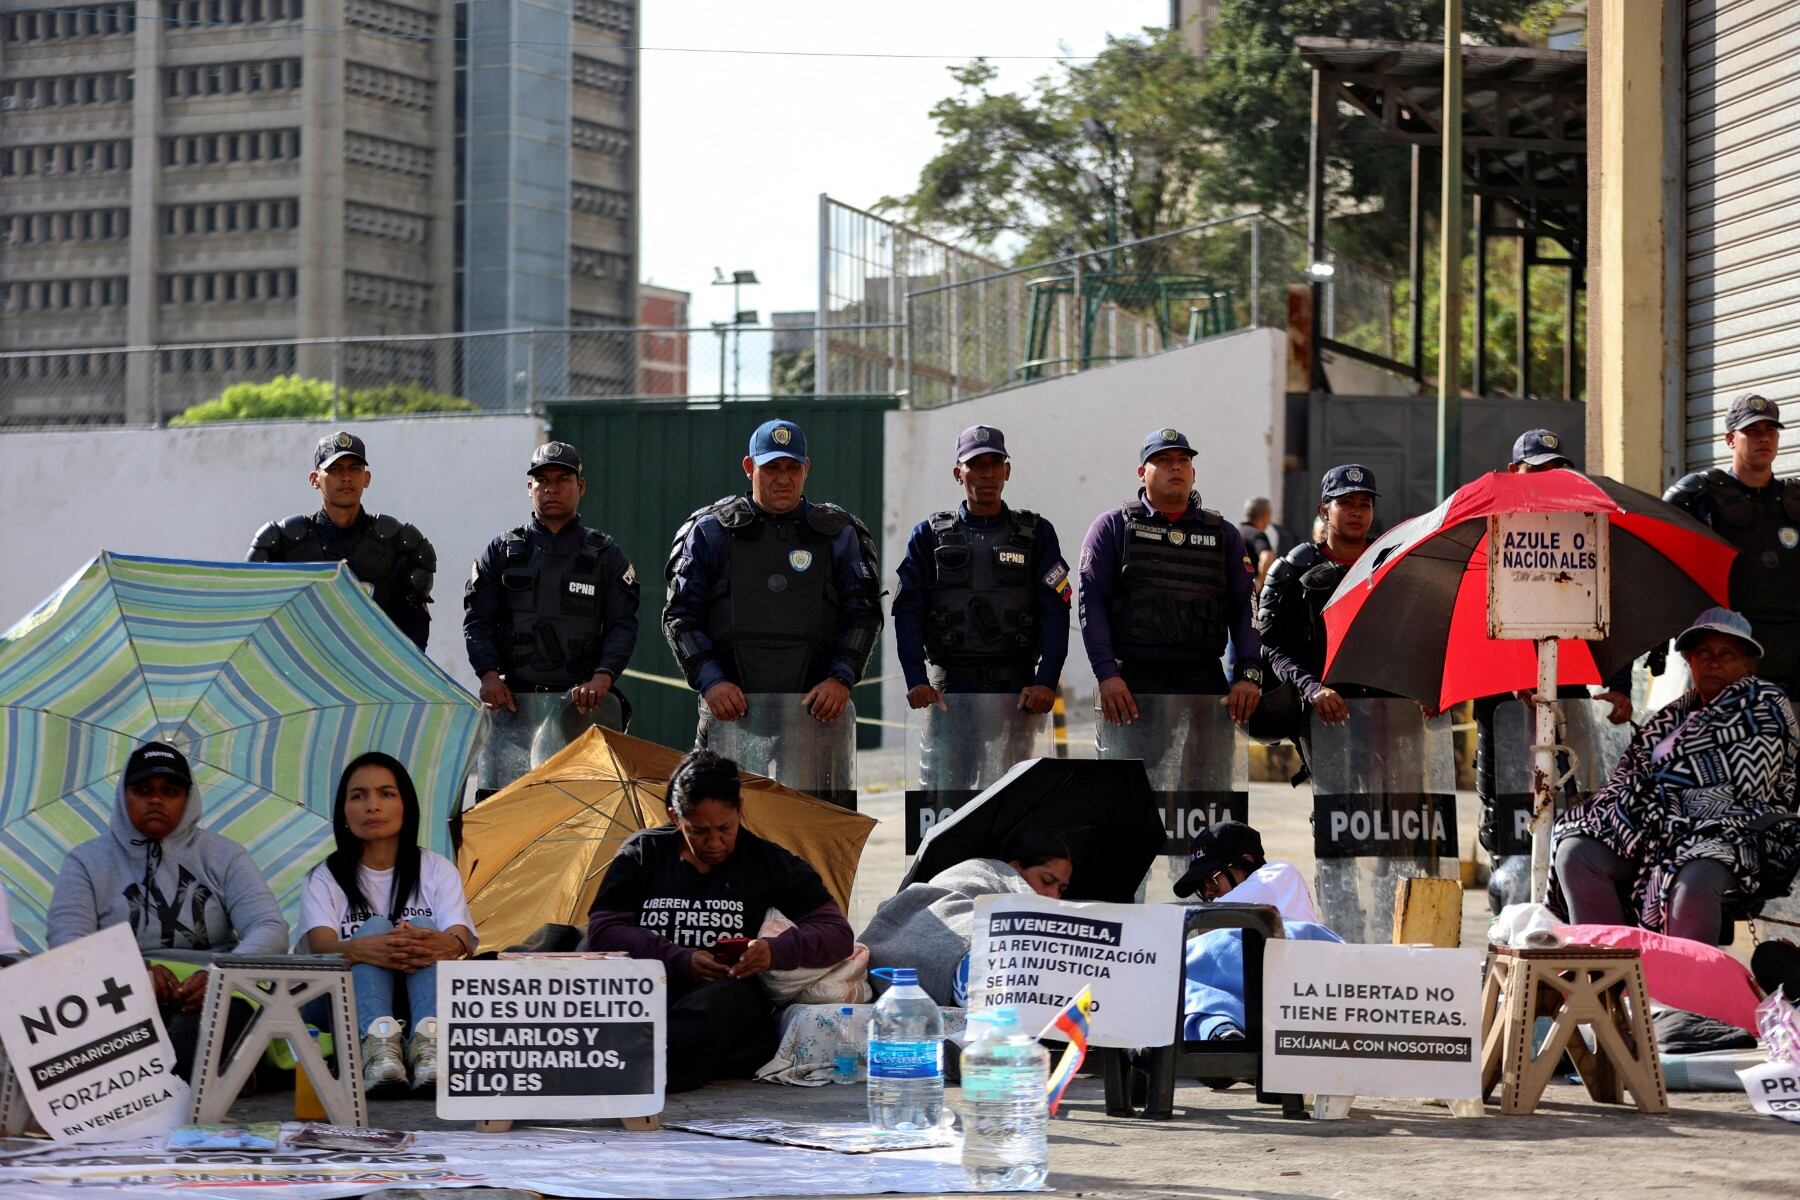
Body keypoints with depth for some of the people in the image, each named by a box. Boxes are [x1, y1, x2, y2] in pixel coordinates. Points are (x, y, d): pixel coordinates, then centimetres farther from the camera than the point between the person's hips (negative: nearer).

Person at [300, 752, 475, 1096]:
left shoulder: (436, 870, 11)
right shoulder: (325, 879, 9)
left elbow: (463, 940, -10)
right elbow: (321, 946, -14)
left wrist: (442, 945, -38)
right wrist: (360, 949, -40)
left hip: (422, 1002, 1)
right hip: (349, 1003, -1)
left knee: (423, 929, -25)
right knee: (374, 928, -26)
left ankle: (430, 1044, -54)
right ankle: (378, 1044, -56)